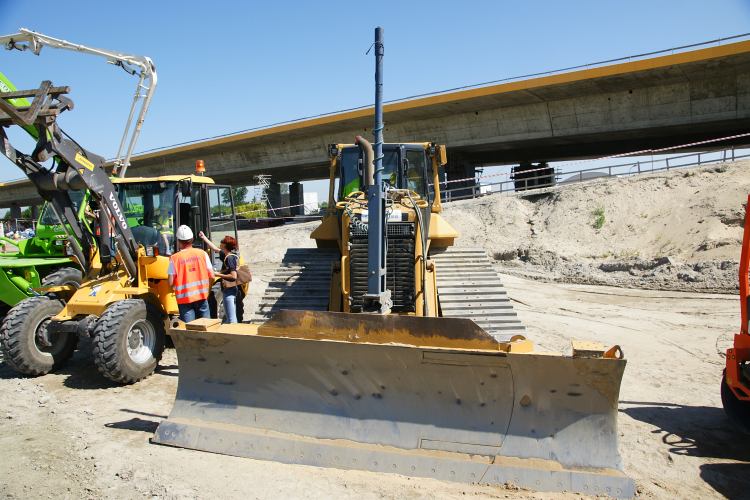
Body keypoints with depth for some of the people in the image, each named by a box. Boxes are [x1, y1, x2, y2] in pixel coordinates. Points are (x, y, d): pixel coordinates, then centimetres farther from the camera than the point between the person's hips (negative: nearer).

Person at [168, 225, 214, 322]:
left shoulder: (174, 258, -8)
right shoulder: (202, 253, -1)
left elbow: (171, 283, -9)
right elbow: (211, 277, 0)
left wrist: (174, 288, 14)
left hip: (184, 298, -2)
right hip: (201, 296, 2)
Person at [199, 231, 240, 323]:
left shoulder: (230, 258, -16)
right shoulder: (226, 255, 11)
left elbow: (233, 276, -23)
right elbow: (215, 248, 26)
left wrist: (219, 275, -13)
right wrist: (204, 237, 30)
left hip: (229, 290, -10)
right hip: (230, 289, 10)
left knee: (231, 318, -8)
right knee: (232, 317, 16)